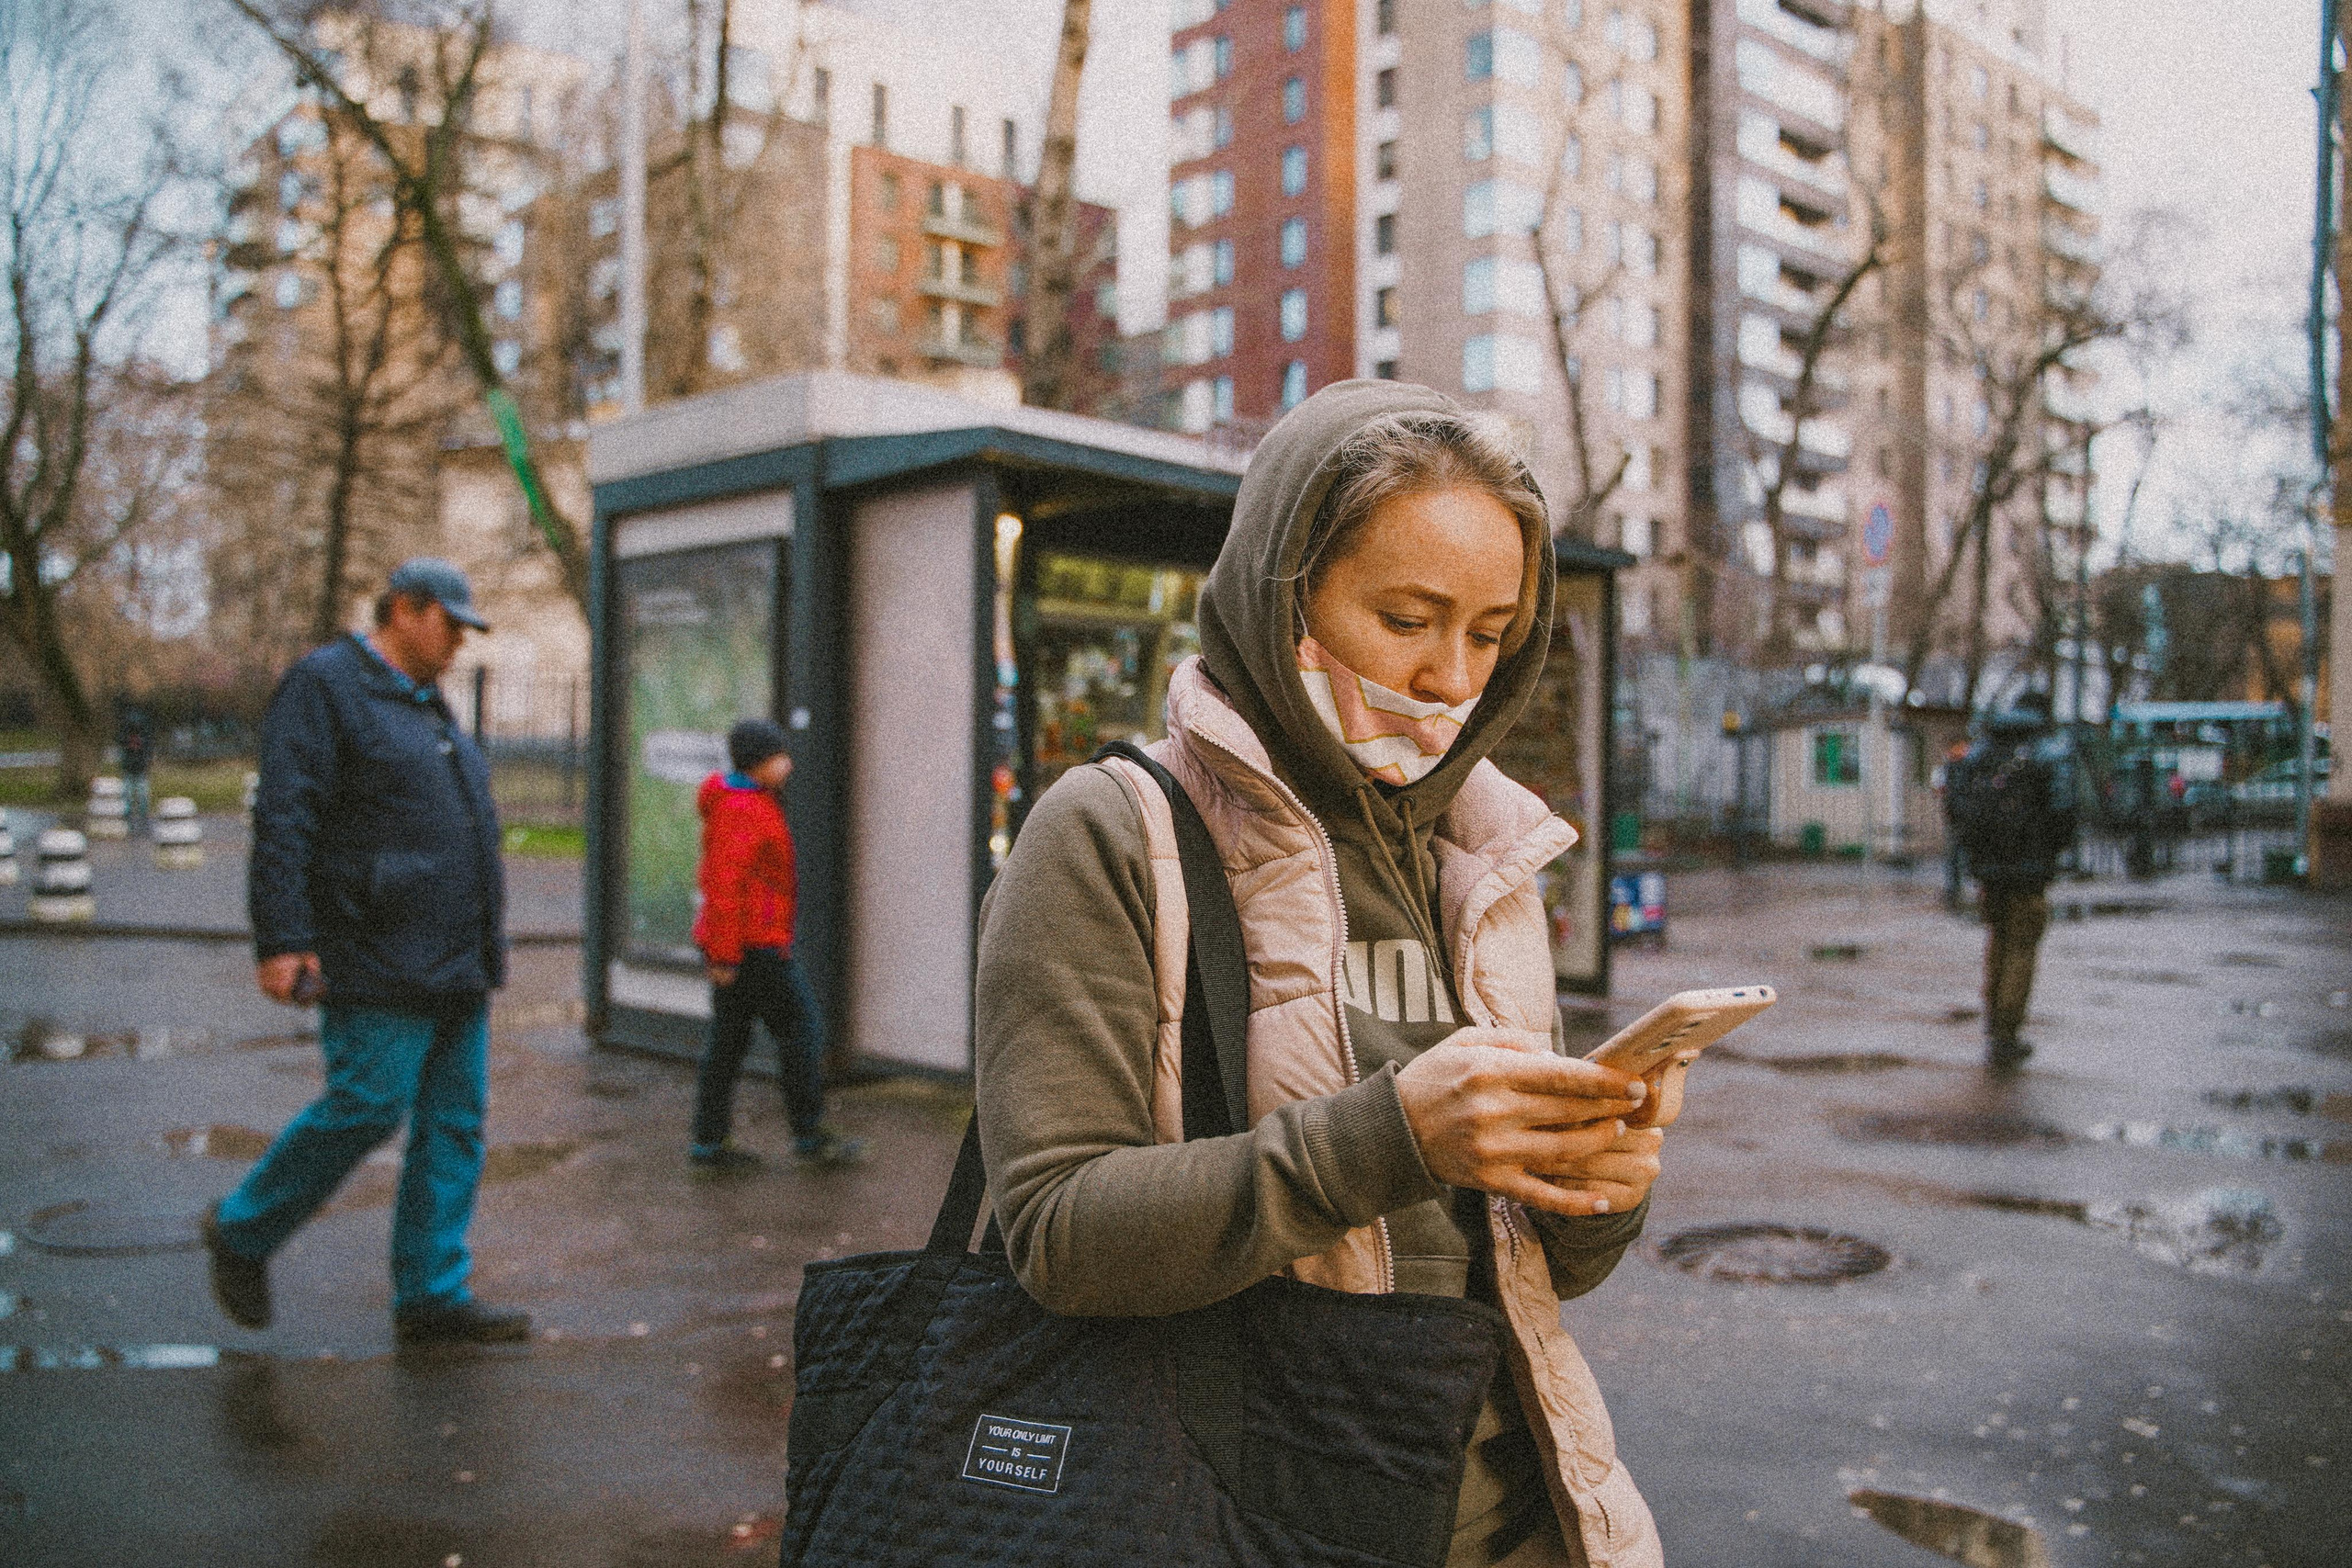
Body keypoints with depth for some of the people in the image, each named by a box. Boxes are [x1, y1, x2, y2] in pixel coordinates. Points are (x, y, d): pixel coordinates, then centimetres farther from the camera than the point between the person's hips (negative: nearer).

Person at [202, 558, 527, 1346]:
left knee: (455, 1123, 6)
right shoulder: (325, 684, -6)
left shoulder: (427, 704, 20)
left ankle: (432, 1295, 13)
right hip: (380, 960, -9)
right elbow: (283, 820, -14)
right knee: (366, 1107, -7)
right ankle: (242, 1232, 17)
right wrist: (283, 941, -20)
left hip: (455, 965, 9)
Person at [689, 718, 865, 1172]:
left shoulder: (744, 802, 16)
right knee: (801, 1028, -2)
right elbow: (724, 883, -23)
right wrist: (724, 954, -23)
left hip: (733, 944, 10)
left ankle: (709, 1141, 14)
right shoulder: (742, 810, -17)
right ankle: (810, 1138, 4)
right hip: (755, 944, -10)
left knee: (729, 1040, 11)